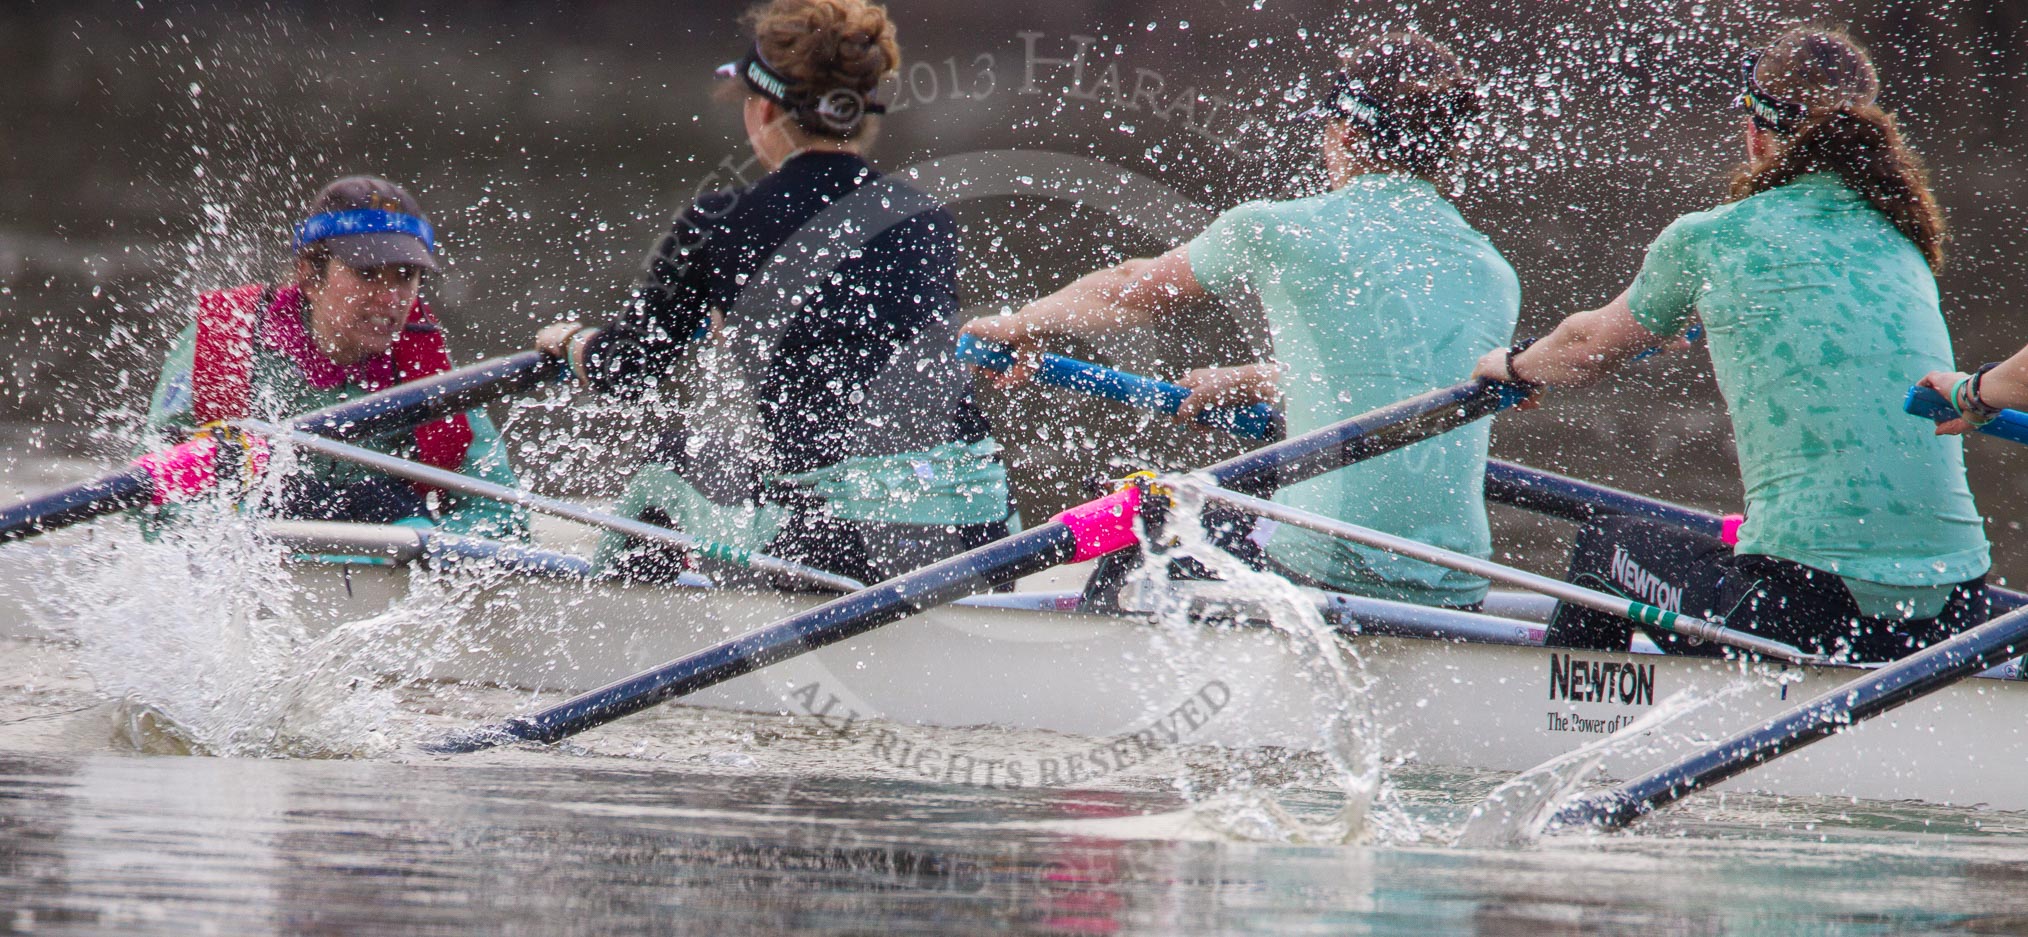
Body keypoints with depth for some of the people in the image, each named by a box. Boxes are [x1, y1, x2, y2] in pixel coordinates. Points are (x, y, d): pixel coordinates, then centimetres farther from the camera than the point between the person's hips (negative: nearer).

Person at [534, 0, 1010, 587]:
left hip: (835, 541, -3)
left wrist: (571, 341, 33)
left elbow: (626, 373, 9)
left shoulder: (719, 227, -1)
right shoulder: (929, 225, 9)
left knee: (682, 449, 28)